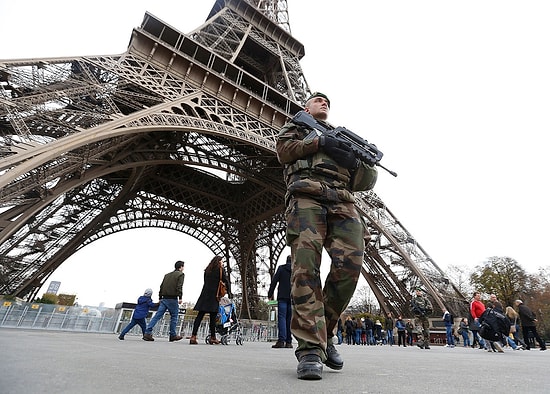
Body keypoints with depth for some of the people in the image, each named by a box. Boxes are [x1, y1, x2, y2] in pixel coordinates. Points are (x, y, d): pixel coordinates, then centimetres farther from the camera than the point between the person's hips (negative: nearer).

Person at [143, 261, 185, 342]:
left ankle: (147, 333, -5)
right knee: (174, 317, 7)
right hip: (173, 299, -6)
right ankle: (173, 335, 12)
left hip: (164, 298, 6)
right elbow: (179, 286, -14)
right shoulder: (180, 274, -2)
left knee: (157, 315, 3)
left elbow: (162, 286, 16)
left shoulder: (167, 275, 18)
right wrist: (180, 297, -15)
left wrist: (160, 298, 18)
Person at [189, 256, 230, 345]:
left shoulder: (207, 270, 15)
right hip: (214, 295, -5)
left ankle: (193, 336, -3)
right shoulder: (221, 270, 0)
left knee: (200, 316, 2)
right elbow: (226, 282, -1)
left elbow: (206, 282, 14)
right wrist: (229, 293, 7)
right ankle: (212, 338, 10)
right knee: (213, 317, 2)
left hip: (205, 295, 5)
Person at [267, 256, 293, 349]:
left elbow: (274, 281, -1)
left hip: (282, 297, -3)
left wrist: (270, 294, 3)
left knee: (281, 317, -4)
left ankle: (281, 340, -14)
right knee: (290, 319, 8)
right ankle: (289, 342, 9)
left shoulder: (281, 268, 3)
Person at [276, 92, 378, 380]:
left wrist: (354, 161, 2)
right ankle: (310, 348, -16)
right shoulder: (296, 126, 30)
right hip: (306, 195, -3)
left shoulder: (344, 136, 37)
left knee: (350, 264, -15)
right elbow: (284, 150, 7)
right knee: (306, 264, -20)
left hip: (342, 201, 4)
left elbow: (367, 180, 25)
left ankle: (324, 332, 4)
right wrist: (320, 143, -1)